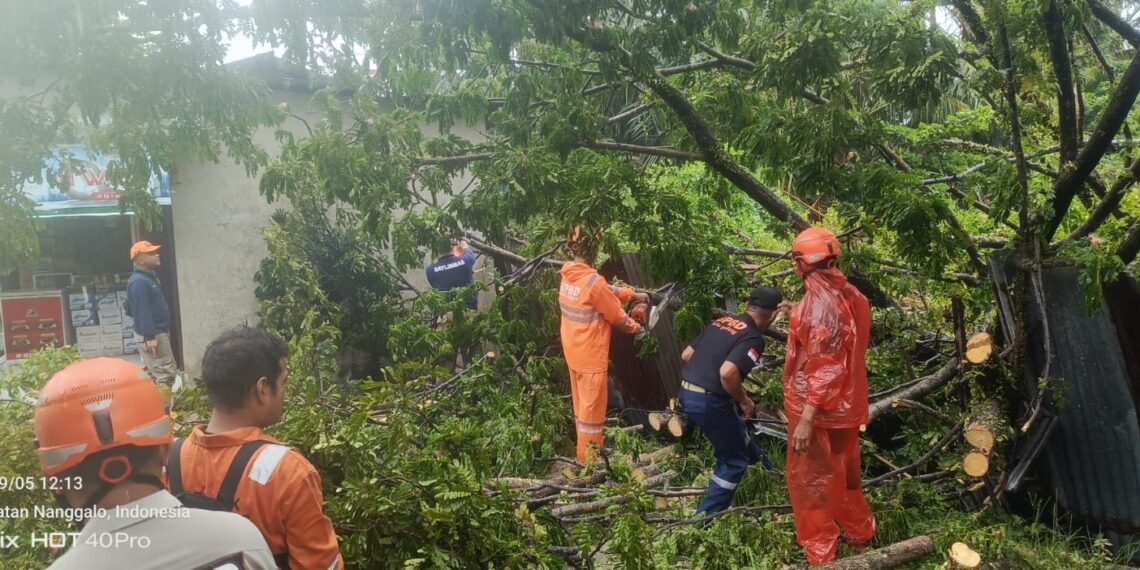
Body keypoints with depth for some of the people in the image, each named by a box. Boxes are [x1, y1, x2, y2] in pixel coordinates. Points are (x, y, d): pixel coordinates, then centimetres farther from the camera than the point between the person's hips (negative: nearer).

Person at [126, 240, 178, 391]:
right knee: (166, 374, -9)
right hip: (151, 335, -10)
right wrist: (150, 337, -26)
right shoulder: (138, 282, -19)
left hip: (158, 332, 10)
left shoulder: (148, 277, 13)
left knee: (155, 373, 15)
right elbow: (142, 311, -24)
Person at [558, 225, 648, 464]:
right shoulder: (593, 282, -25)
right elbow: (617, 315, -12)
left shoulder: (568, 276, 0)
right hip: (590, 355, -9)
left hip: (573, 351, 9)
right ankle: (589, 460, 17)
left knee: (582, 404, 22)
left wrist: (633, 294, 14)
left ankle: (586, 450, 37)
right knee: (592, 408, 5)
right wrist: (636, 327, 5)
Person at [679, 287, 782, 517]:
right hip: (708, 401, -8)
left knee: (737, 434, 30)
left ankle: (765, 468, 51)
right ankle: (705, 516, 14)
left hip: (686, 392, 8)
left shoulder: (721, 321, 10)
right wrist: (744, 400, -11)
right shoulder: (753, 338, -13)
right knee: (734, 460, 11)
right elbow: (727, 373, -28)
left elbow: (686, 355, 13)